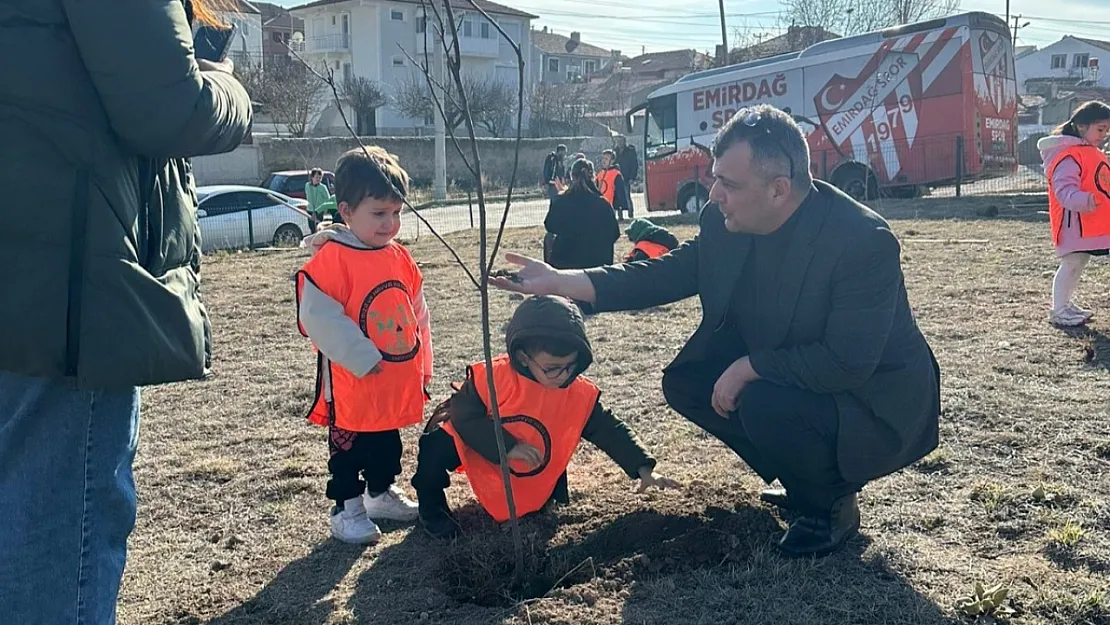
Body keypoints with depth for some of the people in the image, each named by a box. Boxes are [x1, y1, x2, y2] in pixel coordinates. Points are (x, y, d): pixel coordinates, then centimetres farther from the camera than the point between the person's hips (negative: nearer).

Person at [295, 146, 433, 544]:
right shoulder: (331, 258, -17)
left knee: (387, 444, 22)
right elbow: (318, 316, -22)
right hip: (354, 384, -7)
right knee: (349, 449, 8)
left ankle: (381, 494, 40)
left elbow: (417, 314, 13)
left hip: (399, 383, 7)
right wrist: (361, 357, -22)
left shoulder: (400, 258, 4)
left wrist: (422, 363, 14)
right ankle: (347, 509, 21)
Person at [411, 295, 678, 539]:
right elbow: (465, 416, -26)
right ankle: (431, 505, 2)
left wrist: (643, 469, -17)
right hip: (483, 453, -4)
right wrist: (507, 447, -34)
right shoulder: (494, 377, -30)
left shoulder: (581, 395, -18)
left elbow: (610, 431, -10)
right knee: (437, 446, -26)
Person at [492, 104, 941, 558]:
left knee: (764, 405, -32)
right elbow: (670, 273, -1)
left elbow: (846, 363, -31)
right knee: (686, 381, 0)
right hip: (786, 379, 8)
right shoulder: (725, 222, -10)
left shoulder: (864, 240, -29)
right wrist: (562, 282, -9)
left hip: (876, 403, -7)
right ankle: (804, 482, 13)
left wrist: (749, 366, -26)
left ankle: (832, 504, 1)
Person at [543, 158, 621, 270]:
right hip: (598, 262, 0)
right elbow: (615, 234, -1)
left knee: (549, 238, 32)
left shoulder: (560, 201, -10)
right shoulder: (602, 203, -10)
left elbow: (550, 226, 6)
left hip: (563, 262, 0)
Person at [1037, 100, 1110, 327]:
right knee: (1071, 264, -5)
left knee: (1078, 264, 16)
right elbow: (1064, 188, -27)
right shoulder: (1068, 155, -16)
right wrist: (1082, 200, -43)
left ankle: (1066, 305, 28)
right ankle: (1059, 311, 3)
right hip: (1074, 222, -10)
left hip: (1091, 224, 10)